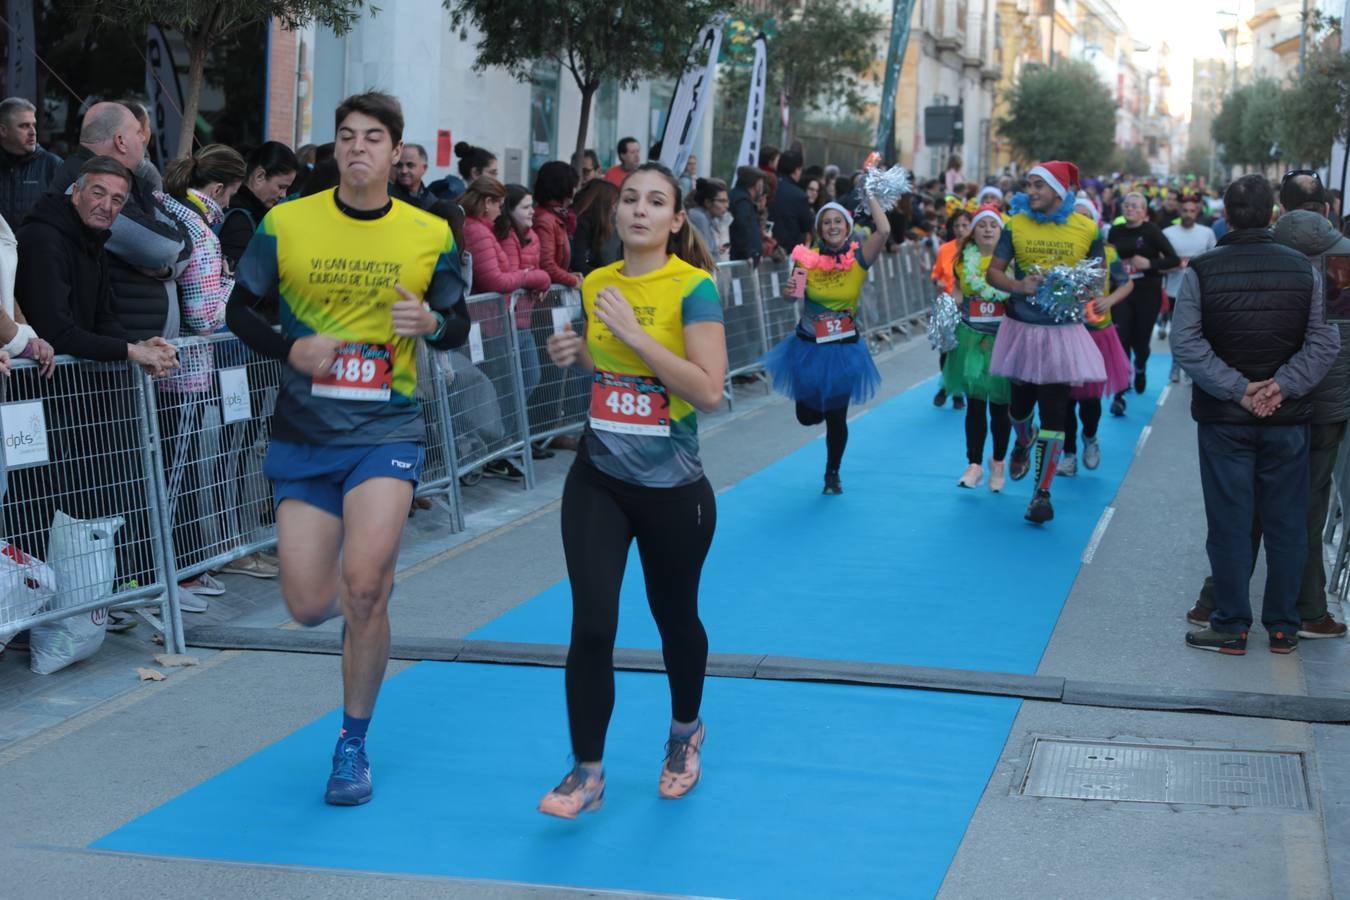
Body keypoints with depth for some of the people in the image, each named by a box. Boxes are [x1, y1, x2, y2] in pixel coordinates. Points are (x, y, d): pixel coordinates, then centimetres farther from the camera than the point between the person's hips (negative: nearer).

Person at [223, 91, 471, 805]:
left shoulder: (430, 235, 0)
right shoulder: (285, 224, -1)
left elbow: (457, 327, 9)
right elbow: (238, 310, 6)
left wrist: (431, 323, -14)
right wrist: (289, 348, -13)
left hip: (386, 431, -1)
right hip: (302, 434, 2)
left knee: (362, 586, -18)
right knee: (309, 606, 0)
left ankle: (353, 744, 3)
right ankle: (368, 600, 40)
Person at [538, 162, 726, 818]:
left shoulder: (693, 288, -13)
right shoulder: (595, 284, 3)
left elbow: (710, 391, -21)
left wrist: (632, 332, -24)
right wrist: (575, 354, -3)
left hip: (672, 489, -3)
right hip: (598, 480, 3)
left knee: (674, 616, 16)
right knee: (591, 626, -7)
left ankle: (685, 731, 43)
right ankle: (587, 772, 3)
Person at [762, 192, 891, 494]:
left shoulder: (858, 257, -11)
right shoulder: (808, 258, -7)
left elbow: (884, 231, -27)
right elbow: (793, 295, 3)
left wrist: (870, 195, -21)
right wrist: (792, 289, -20)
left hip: (843, 348, -2)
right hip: (808, 347, 2)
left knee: (836, 416, 4)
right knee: (807, 414, 11)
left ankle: (833, 474, 28)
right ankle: (823, 407, 50)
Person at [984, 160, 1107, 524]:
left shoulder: (1087, 229, -4)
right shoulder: (1016, 224, -2)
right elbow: (993, 272, 2)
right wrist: (1017, 285, -19)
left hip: (1061, 332, -2)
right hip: (1021, 328, 2)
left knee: (1054, 412, -5)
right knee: (1019, 404, 17)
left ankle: (1042, 492, 1)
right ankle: (1024, 441, 53)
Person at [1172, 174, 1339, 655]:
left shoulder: (1201, 271, -8)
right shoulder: (1302, 269, -2)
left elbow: (1185, 343, -14)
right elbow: (1324, 341, -6)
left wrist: (1236, 389, -13)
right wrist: (1283, 385, -10)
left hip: (1224, 418, -1)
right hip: (1288, 418, 1)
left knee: (1229, 524, 5)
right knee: (1286, 525, 10)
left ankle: (1231, 628, 10)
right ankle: (1283, 629, 16)